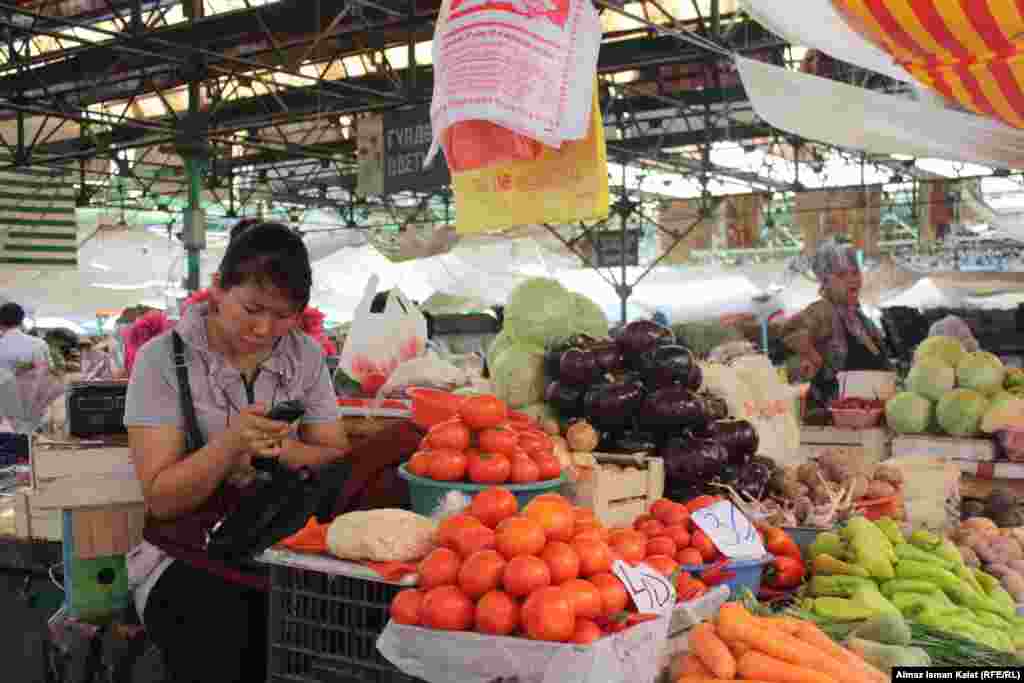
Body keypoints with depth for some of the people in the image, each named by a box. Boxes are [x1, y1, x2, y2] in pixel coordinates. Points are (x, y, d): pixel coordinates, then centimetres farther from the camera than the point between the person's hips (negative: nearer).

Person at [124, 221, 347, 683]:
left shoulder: (306, 357, 5)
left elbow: (338, 459, 3)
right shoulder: (163, 359, -6)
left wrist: (287, 451, -18)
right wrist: (230, 445, -24)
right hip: (191, 557, -3)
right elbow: (161, 499, -8)